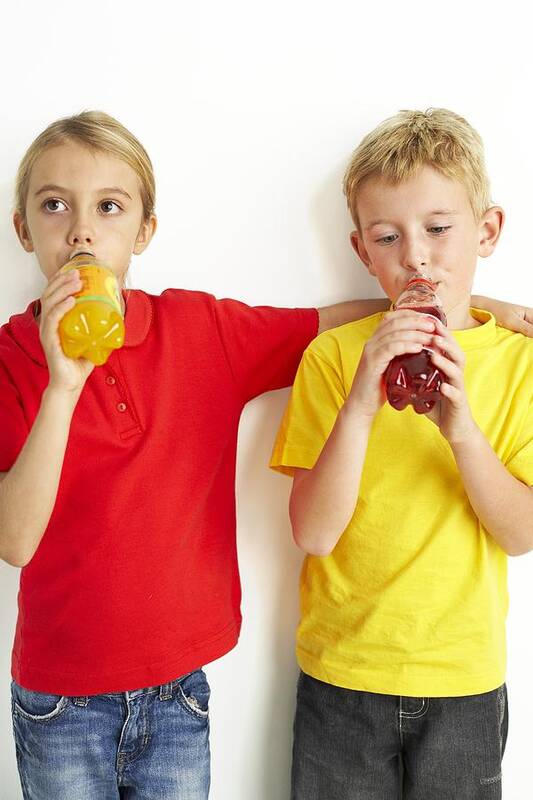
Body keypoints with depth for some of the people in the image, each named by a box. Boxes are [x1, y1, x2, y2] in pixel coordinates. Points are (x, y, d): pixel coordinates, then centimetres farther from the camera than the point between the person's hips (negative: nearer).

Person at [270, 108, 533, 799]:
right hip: (341, 674, -1)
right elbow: (314, 532, -15)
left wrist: (460, 427, -26)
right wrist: (361, 404, -28)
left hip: (466, 676, 1)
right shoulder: (334, 354, -8)